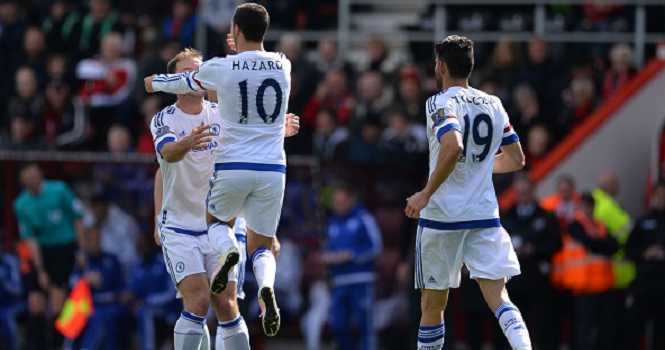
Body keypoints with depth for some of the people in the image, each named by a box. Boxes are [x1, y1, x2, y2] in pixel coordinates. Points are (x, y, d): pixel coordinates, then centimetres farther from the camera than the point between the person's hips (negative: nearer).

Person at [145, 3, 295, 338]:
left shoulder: (221, 68, -6)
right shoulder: (282, 65, 2)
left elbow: (182, 83, 13)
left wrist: (155, 82, 34)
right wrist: (241, 50, 46)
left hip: (232, 167, -2)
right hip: (273, 170, 2)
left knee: (217, 221, 26)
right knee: (261, 245, 14)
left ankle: (227, 250, -10)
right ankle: (266, 286, -20)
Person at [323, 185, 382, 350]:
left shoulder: (363, 218, 1)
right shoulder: (333, 224, 20)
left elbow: (375, 246, -4)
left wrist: (350, 255, -10)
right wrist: (327, 258, 1)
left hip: (361, 280, -6)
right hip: (339, 282, 6)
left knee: (364, 324, -8)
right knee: (338, 325, 0)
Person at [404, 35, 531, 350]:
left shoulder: (440, 103, -8)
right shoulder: (494, 105, 11)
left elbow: (453, 147, -27)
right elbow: (516, 160, 19)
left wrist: (426, 193, -20)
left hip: (441, 216, -4)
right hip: (485, 215, 4)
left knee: (432, 306, 8)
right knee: (498, 298, -5)